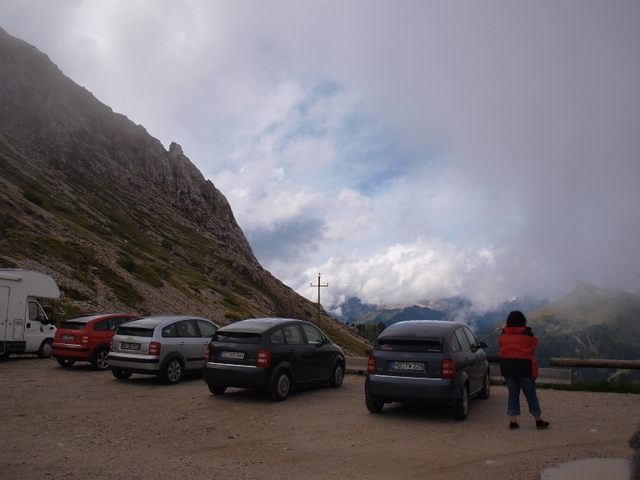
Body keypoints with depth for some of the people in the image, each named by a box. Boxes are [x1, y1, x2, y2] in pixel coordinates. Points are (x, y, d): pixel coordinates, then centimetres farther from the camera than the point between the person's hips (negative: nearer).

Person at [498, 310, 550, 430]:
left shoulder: (503, 335, 2)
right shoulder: (528, 334, -7)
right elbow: (535, 342, 9)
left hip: (506, 367, 3)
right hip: (524, 367, -3)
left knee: (513, 393, 10)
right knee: (530, 394, 8)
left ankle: (513, 421, 5)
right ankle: (539, 421, 19)